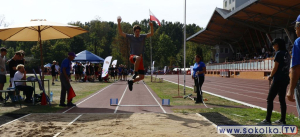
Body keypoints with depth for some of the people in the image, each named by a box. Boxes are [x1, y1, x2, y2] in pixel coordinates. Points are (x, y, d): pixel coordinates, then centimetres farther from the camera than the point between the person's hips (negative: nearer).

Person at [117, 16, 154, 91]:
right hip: (132, 56, -3)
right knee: (138, 58, -43)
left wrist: (151, 26, -17)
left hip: (140, 58, 4)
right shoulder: (130, 37, 6)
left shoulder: (143, 37, 11)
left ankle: (131, 81, 25)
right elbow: (121, 33, 1)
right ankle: (135, 73, -30)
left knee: (141, 76, -1)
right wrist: (119, 23, -10)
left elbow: (151, 34, 1)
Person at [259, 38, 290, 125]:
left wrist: (270, 76, 4)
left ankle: (267, 120, -8)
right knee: (282, 100, 12)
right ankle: (282, 120, 13)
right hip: (285, 79, 9)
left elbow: (275, 68, -12)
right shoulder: (287, 54, 14)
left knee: (269, 99, -5)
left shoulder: (279, 53, -11)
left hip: (278, 80, -9)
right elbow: (286, 68, 14)